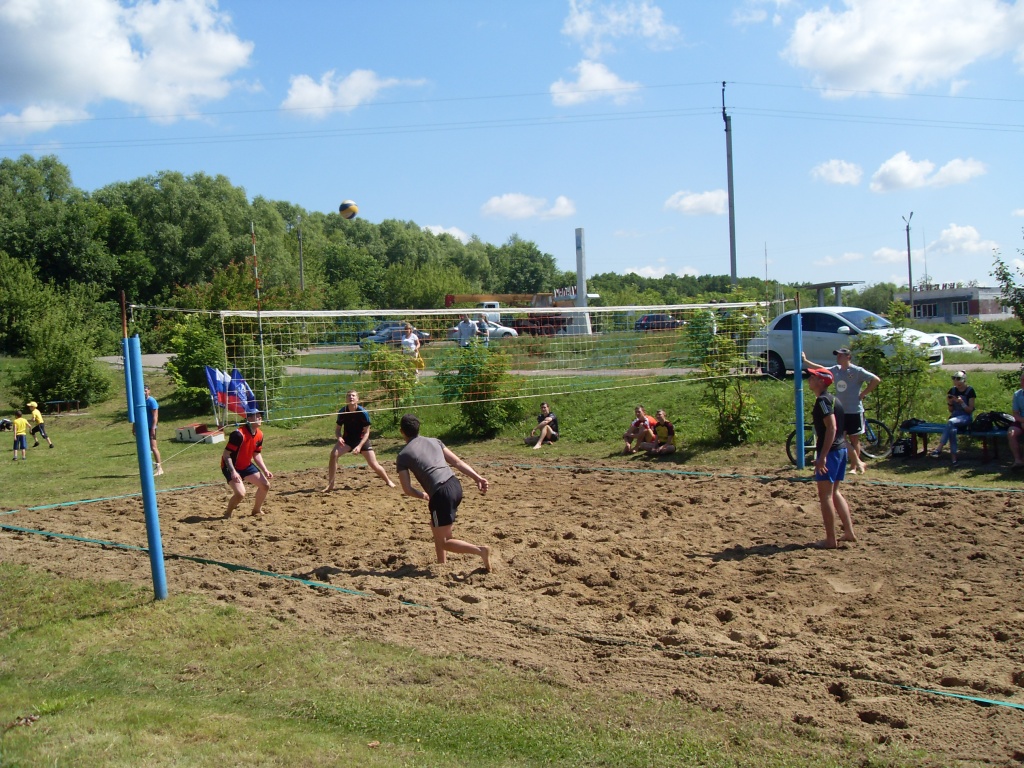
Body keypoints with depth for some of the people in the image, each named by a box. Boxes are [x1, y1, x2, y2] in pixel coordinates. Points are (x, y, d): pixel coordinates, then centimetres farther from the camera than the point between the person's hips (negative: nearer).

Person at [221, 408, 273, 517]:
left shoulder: (259, 434, -3)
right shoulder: (239, 434, -27)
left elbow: (257, 454, 10)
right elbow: (226, 455, -25)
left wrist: (265, 470, 0)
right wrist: (233, 472, -34)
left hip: (246, 465, 8)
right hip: (231, 467, -8)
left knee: (265, 485, 5)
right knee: (240, 493, -23)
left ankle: (257, 510, 27)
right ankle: (228, 514, 4)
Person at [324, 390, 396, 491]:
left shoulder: (363, 412, -20)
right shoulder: (342, 412, -14)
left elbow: (366, 432, -14)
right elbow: (337, 429, -2)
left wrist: (359, 446, -26)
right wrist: (339, 437, -25)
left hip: (362, 439, -2)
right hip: (347, 439, 2)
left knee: (374, 464, -4)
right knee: (334, 454, -25)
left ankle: (388, 481, 25)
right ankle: (330, 484, -16)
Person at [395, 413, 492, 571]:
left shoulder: (403, 455, 4)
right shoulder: (434, 441, 18)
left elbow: (407, 489, 3)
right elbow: (457, 462, 11)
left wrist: (423, 496, 20)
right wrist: (477, 477, 7)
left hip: (441, 494, -7)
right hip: (455, 485, 7)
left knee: (444, 541, 4)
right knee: (436, 527, 28)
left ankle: (480, 550, -14)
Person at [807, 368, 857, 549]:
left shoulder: (822, 401, -14)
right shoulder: (833, 399, 16)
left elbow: (832, 427, -23)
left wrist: (822, 456, -26)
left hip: (830, 451, -10)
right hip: (841, 449, 10)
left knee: (825, 495, -4)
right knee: (834, 492, 19)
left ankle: (831, 540, -2)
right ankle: (849, 532, 21)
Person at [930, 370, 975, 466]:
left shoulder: (970, 391, -3)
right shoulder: (952, 390, 9)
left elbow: (970, 410, -5)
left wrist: (961, 402, -20)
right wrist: (949, 403, -7)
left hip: (966, 417, -3)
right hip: (955, 416, 4)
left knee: (951, 422, -37)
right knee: (952, 429, -33)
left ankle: (939, 449, -42)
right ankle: (953, 457, -37)